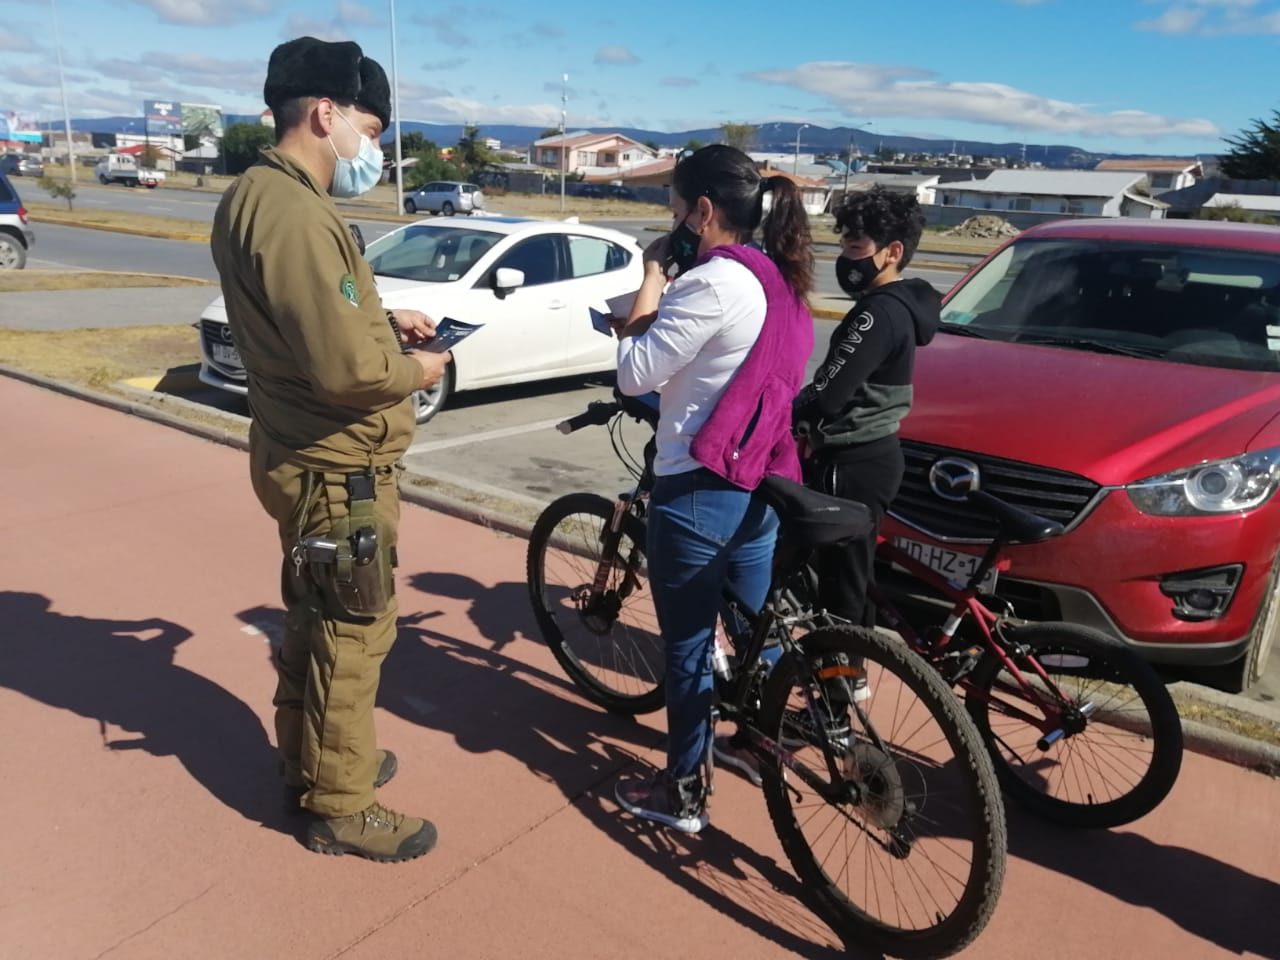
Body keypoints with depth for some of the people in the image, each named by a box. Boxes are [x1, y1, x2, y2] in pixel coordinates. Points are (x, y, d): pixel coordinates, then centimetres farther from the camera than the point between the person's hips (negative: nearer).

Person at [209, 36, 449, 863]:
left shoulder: (259, 193, 10)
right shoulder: (294, 214, -24)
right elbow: (347, 367, -30)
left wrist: (386, 321, 8)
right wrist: (415, 369, -12)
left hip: (307, 457, 10)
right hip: (337, 469, -10)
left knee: (315, 623, 23)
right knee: (352, 636, 4)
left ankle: (310, 761, 41)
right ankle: (341, 809, 21)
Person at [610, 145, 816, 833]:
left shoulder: (711, 283, -19)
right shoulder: (778, 280, 9)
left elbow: (634, 374, -16)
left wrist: (652, 277, -7)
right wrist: (672, 285, 7)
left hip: (699, 489, -9)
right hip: (762, 479, 9)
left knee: (687, 646, 5)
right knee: (757, 628, 23)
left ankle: (682, 792, 19)